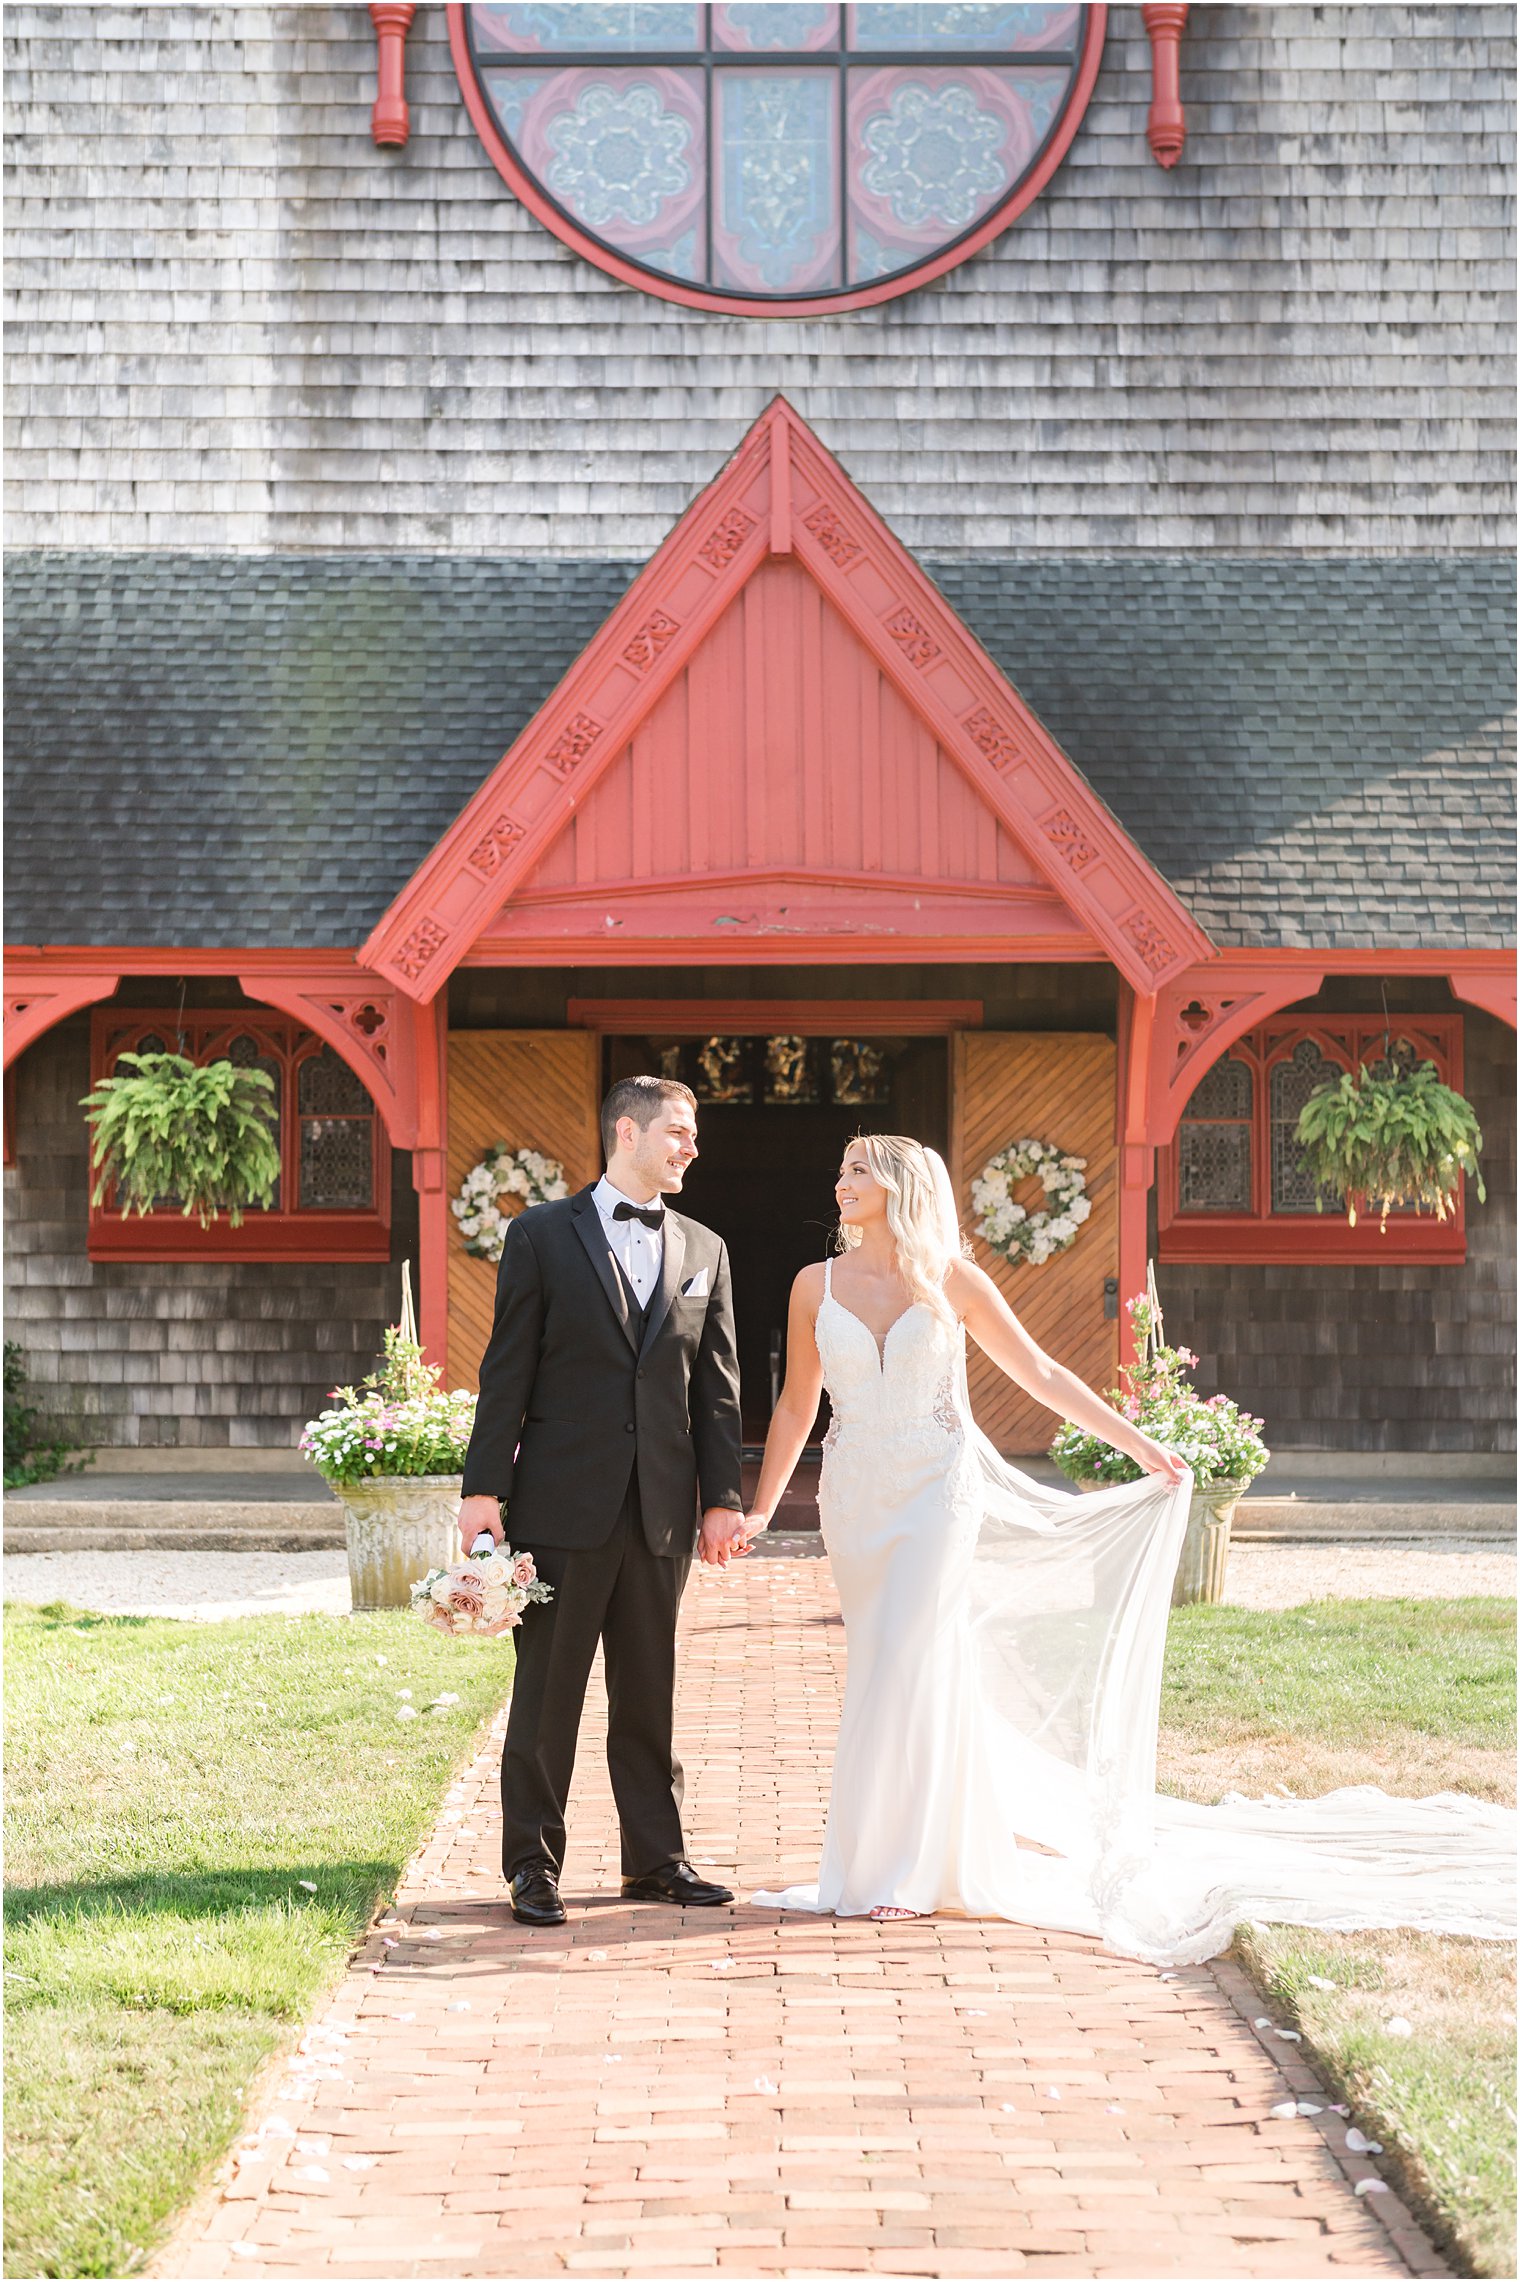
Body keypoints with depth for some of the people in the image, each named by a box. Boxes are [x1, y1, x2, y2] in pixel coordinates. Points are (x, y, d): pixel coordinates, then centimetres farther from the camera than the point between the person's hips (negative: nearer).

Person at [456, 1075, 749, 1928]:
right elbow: (508, 1371, -2)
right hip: (564, 1503, -3)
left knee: (650, 1693, 10)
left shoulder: (703, 1250, 11)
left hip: (662, 1509, 4)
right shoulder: (543, 1235, 0)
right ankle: (533, 1865, 9)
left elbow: (717, 1386, 11)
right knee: (547, 1691, 2)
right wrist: (485, 1487, -7)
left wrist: (724, 1497, 5)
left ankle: (656, 1858, 18)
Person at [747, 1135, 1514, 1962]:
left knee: (904, 1667, -10)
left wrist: (1138, 1444, 0)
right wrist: (760, 1509, 8)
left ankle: (901, 1869, -3)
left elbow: (1042, 1375, 2)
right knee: (891, 1669, 8)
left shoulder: (950, 1280, -3)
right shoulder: (816, 1286, 4)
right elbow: (796, 1406, 11)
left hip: (940, 1492, -3)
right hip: (856, 1498, 4)